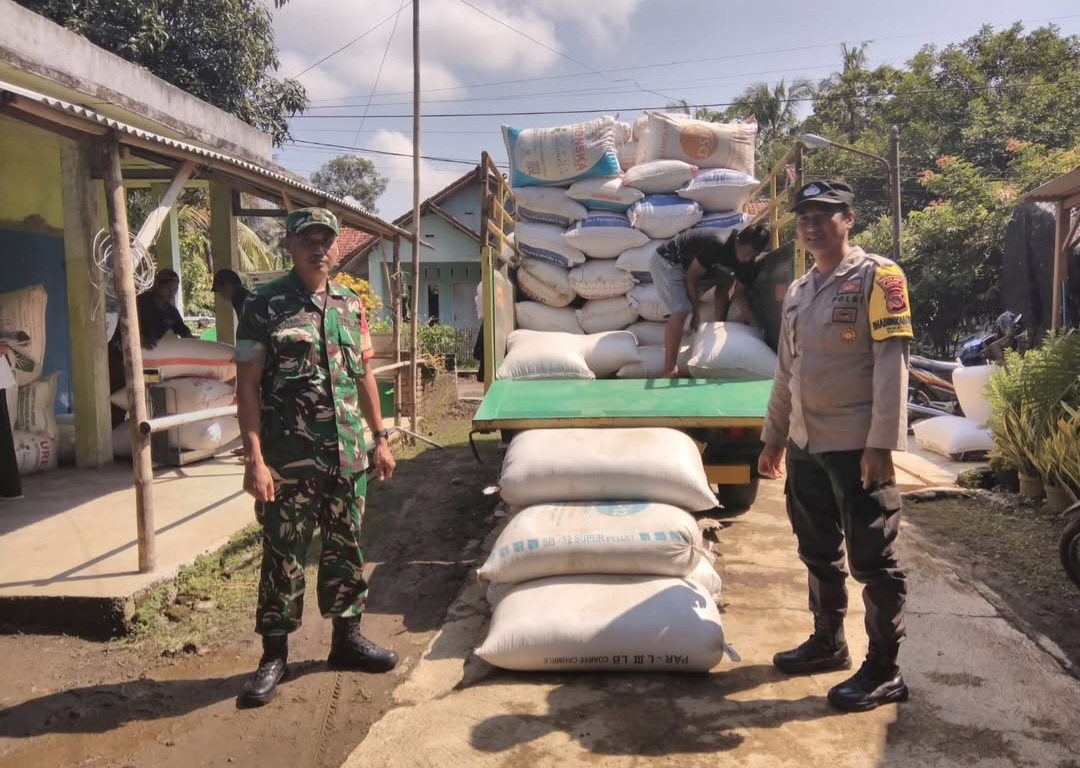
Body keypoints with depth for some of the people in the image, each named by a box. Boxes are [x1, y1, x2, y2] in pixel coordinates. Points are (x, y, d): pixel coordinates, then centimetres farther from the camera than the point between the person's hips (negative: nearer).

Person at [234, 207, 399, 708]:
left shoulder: (351, 305, 10)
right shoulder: (264, 305, -5)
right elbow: (248, 384, -8)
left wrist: (380, 438, 12)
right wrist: (254, 458, -15)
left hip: (348, 455, 5)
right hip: (288, 459, -4)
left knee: (345, 548, 14)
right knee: (283, 554, 5)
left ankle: (347, 637, 29)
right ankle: (274, 654, 19)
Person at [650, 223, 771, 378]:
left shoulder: (746, 261, -9)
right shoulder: (717, 245, -33)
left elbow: (740, 294, 1)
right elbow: (691, 277, -24)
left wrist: (755, 325, -5)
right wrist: (695, 311, -18)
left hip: (691, 264, 8)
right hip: (667, 261, -8)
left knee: (728, 279, 5)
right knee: (682, 310, -24)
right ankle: (669, 370, -24)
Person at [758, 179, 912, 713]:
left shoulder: (876, 277, -8)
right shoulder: (798, 291, 14)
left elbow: (892, 363, -15)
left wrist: (881, 445, -21)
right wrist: (773, 438, 18)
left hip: (857, 446, -7)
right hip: (806, 445, 8)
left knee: (872, 560, 1)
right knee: (819, 553, 17)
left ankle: (884, 671, 13)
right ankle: (828, 642, 34)